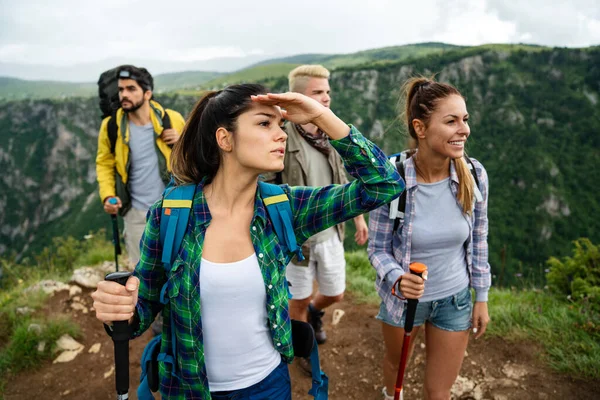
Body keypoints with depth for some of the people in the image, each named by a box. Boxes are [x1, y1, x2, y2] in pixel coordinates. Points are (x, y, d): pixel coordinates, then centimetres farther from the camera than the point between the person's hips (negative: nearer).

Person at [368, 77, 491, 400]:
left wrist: (482, 298, 4)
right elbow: (377, 248, -14)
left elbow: (478, 240, -2)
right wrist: (398, 279, -33)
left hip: (455, 299, 2)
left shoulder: (474, 174, -16)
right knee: (395, 361, 29)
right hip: (403, 295, -1)